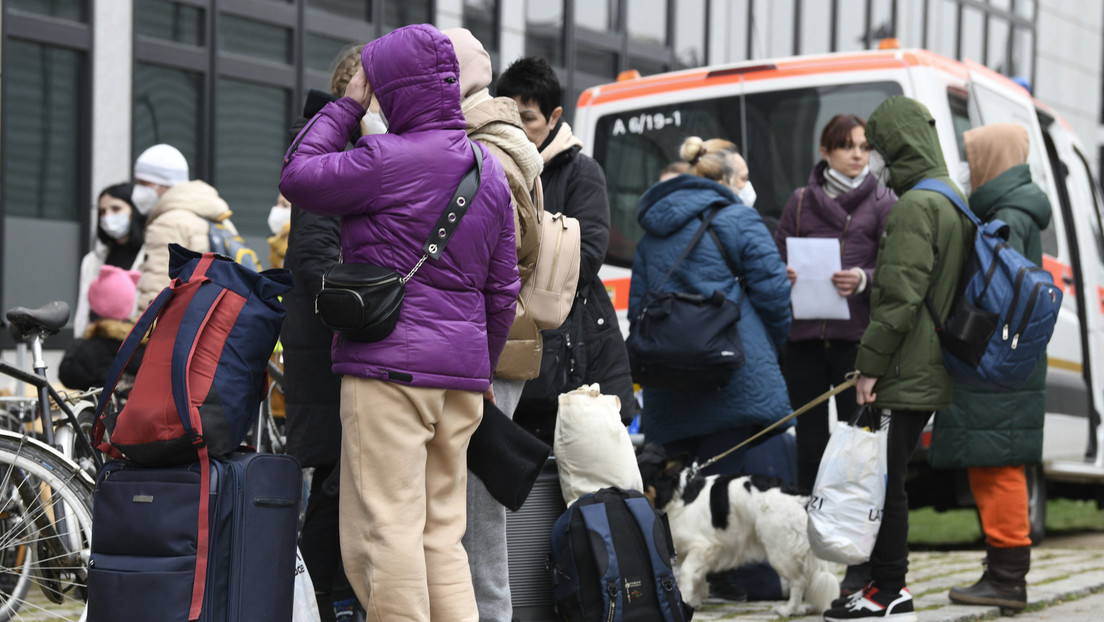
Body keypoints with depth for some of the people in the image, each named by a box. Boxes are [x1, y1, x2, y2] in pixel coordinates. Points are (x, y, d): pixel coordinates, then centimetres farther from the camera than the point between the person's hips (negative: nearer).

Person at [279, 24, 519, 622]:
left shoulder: (389, 159, -11)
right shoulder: (490, 169, 14)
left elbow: (298, 178, 0)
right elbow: (502, 289, 19)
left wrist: (347, 104, 7)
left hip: (390, 366, -8)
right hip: (461, 372, 8)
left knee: (386, 531, -6)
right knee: (442, 537, 12)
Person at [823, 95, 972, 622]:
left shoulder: (915, 206, -15)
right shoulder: (953, 203, 18)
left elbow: (901, 298, -20)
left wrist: (870, 365, -17)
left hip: (905, 375, -10)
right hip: (929, 375, 10)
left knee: (884, 481, -6)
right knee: (888, 480, 14)